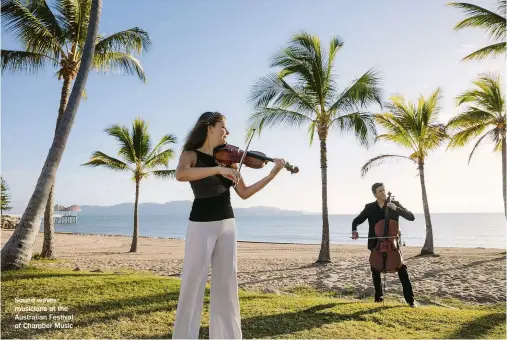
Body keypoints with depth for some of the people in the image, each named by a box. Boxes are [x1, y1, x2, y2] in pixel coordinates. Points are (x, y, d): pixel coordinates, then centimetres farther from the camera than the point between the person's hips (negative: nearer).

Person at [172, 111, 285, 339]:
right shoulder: (191, 155, -3)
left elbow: (244, 193, 8)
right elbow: (180, 175, -26)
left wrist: (272, 175, 0)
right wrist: (218, 169, -33)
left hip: (227, 225, 5)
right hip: (201, 226, -5)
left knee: (226, 284, 9)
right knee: (193, 284, -1)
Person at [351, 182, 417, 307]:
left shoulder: (395, 204, -2)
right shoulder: (369, 207, 1)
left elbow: (411, 217, -10)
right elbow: (356, 220, 8)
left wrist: (396, 209, -24)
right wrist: (354, 230, -13)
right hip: (376, 244, 2)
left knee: (402, 269, -12)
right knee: (375, 270, 8)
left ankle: (410, 299, -1)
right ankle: (379, 296, 28)